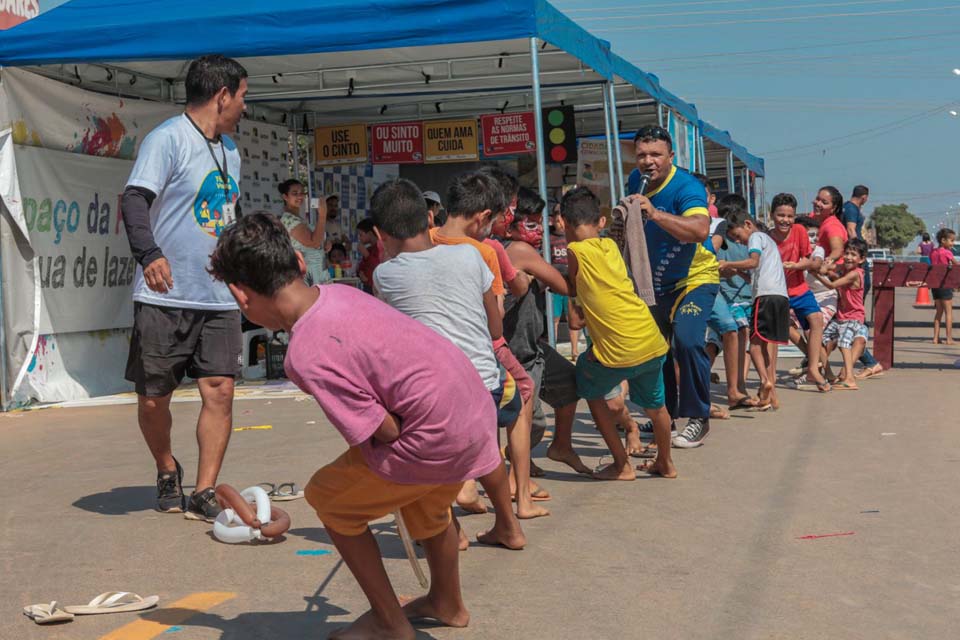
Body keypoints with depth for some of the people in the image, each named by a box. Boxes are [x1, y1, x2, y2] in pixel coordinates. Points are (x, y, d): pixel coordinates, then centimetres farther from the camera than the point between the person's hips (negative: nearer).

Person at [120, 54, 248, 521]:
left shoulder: (229, 151, 17)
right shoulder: (168, 139, -8)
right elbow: (135, 200, -20)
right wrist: (149, 253, -36)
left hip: (219, 300, 6)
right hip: (164, 297, -6)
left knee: (220, 391, -4)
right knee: (153, 399, 3)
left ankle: (204, 494, 3)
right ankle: (167, 472, 29)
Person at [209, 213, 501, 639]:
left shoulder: (305, 356, -22)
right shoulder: (340, 292, 0)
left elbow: (385, 432, -18)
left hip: (437, 440, -8)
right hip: (478, 409, 8)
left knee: (329, 499, 13)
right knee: (427, 503, 35)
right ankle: (448, 604, 58)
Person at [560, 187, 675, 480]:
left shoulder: (575, 251, -6)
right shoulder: (610, 245, 11)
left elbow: (572, 290, 11)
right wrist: (582, 311, 20)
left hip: (617, 351, -6)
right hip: (652, 342, 6)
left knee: (591, 390, 22)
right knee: (654, 403, 27)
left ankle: (622, 466, 22)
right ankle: (665, 463, 47)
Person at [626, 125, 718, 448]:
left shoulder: (686, 186, -23)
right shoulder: (635, 181, -1)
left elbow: (700, 229, -45)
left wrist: (655, 213, -51)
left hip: (694, 279, -7)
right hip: (654, 284, 8)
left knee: (687, 340, -26)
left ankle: (698, 419, -14)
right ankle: (666, 413, 31)